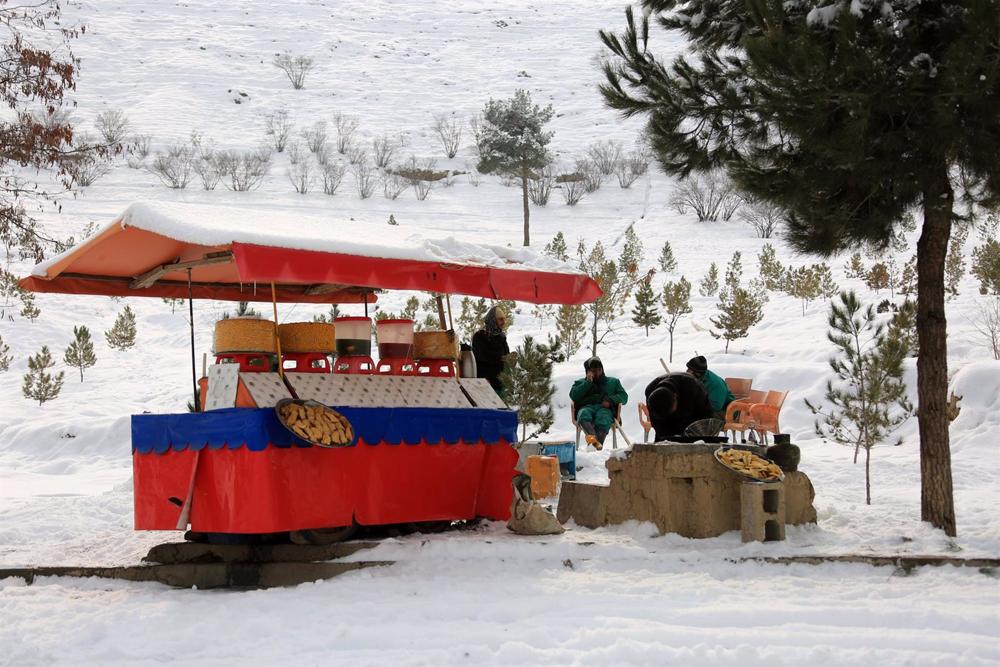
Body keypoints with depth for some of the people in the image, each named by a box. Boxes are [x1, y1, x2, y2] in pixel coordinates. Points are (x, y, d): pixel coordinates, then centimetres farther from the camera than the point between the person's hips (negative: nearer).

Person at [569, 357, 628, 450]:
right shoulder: (580, 382, 31)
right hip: (586, 407, 0)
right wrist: (588, 382, 5)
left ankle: (598, 443, -63)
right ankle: (593, 437, -66)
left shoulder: (613, 382, 31)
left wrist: (610, 400, -3)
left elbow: (623, 397, 18)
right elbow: (573, 396, 10)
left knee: (603, 419, -39)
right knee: (583, 415, -39)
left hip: (604, 408, 0)